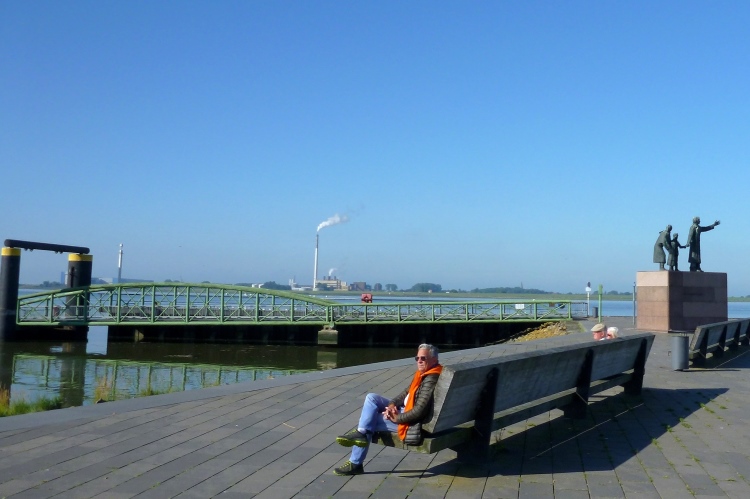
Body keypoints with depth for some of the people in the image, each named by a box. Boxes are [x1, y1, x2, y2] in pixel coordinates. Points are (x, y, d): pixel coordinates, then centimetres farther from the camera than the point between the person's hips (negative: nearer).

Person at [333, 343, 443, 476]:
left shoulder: (431, 380, -25)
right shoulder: (422, 373, 7)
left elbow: (419, 411, -31)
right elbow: (406, 392, 13)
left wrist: (396, 418, -19)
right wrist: (392, 404, -7)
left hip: (410, 421, -10)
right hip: (402, 410, 10)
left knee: (370, 422, -5)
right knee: (371, 397, 2)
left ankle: (355, 464, 4)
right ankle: (361, 432, -8)